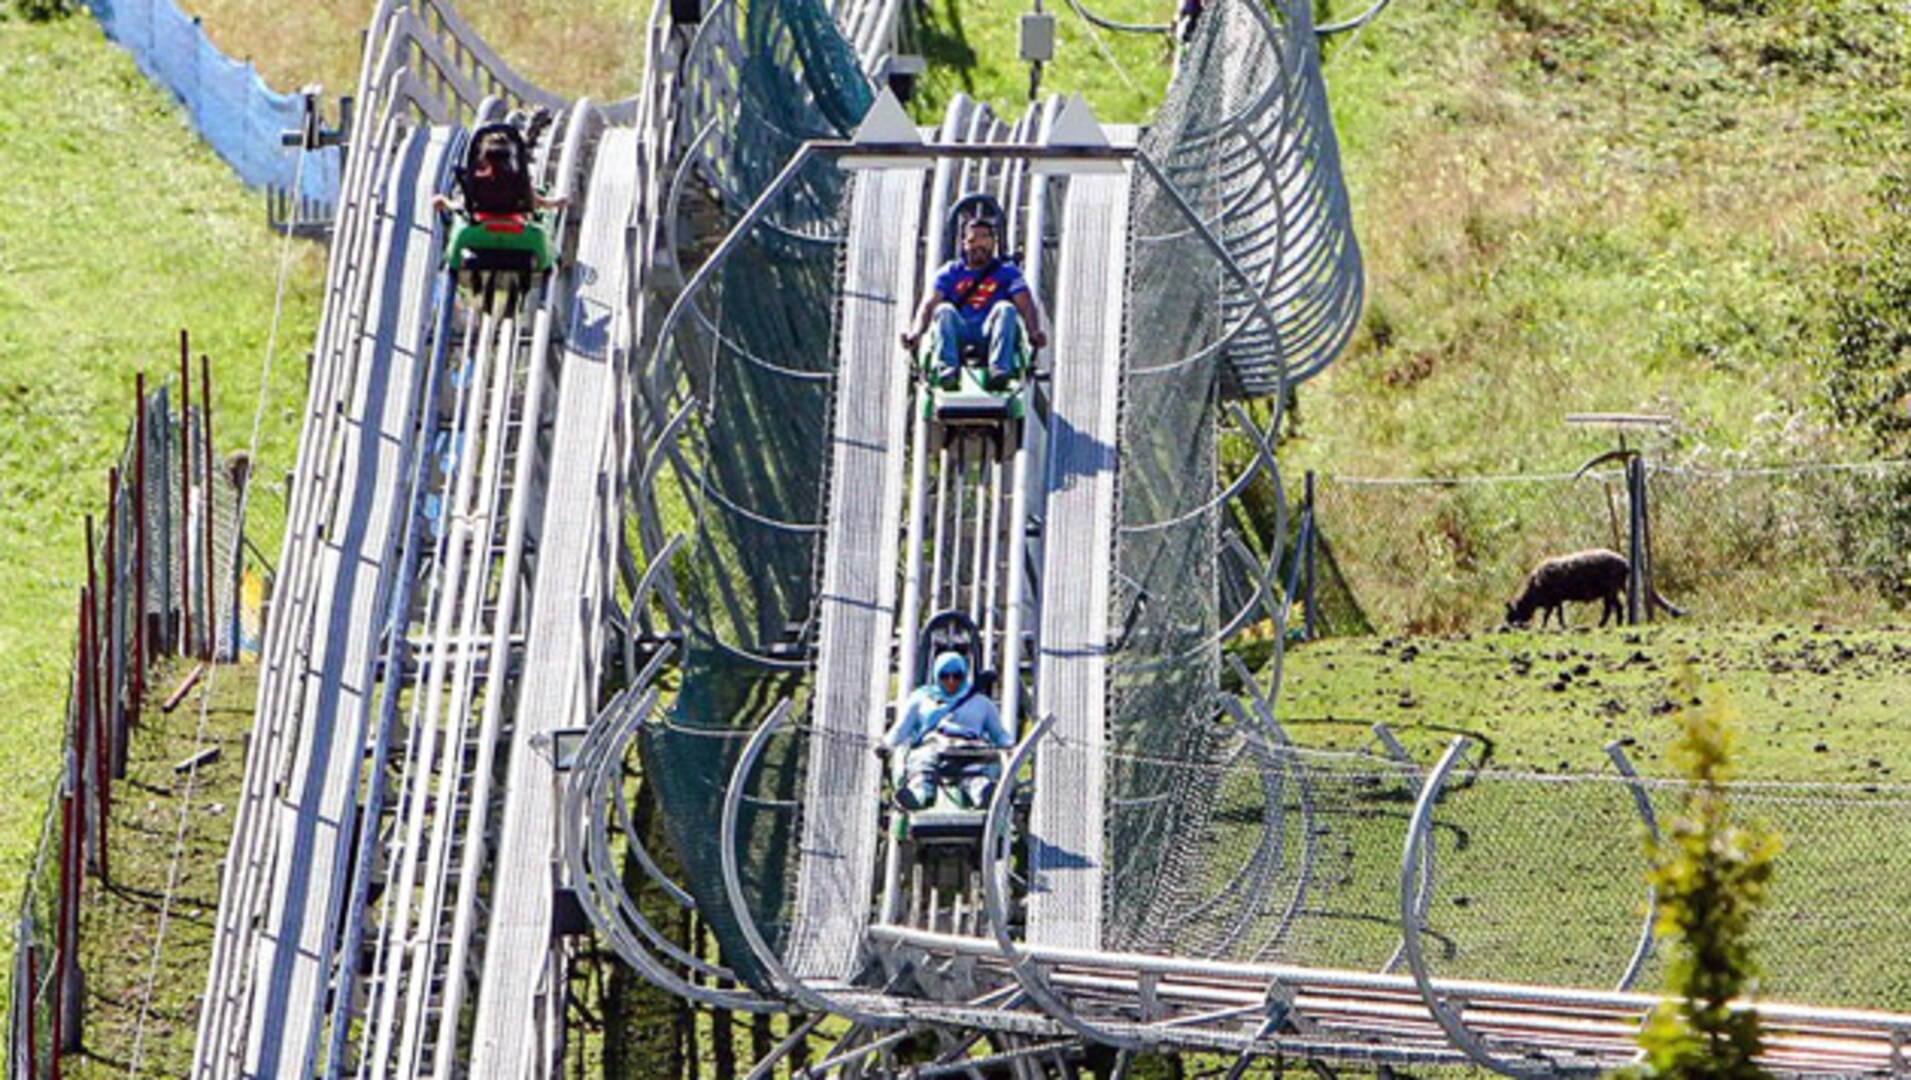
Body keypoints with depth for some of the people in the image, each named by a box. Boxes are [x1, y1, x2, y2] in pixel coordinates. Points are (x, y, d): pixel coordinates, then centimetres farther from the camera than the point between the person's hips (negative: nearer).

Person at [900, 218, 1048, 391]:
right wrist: (916, 332, -20)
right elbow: (928, 305, 2)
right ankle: (947, 371, -45)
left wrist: (1035, 332, -23)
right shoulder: (951, 273, 16)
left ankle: (999, 370, -45)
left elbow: (1025, 305, -1)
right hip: (959, 337, 1)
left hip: (990, 336, 0)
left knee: (1005, 308, -26)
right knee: (944, 309, -26)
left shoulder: (1007, 272, 15)